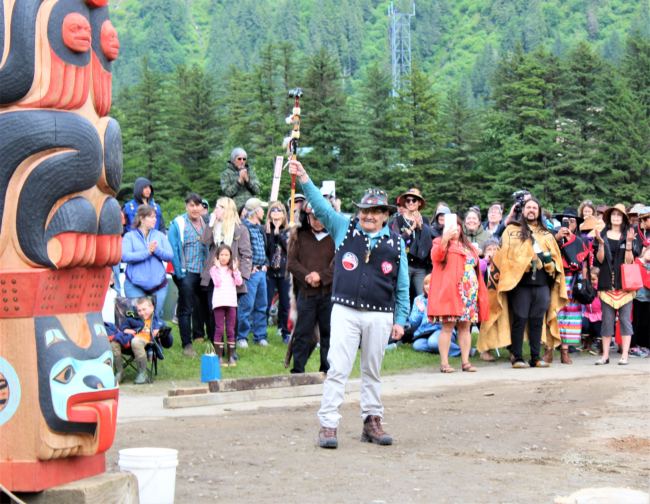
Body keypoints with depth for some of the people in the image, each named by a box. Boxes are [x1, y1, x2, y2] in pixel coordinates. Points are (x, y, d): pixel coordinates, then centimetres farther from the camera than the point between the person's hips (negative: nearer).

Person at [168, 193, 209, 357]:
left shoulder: (206, 223, 12)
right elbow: (173, 248, -10)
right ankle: (187, 344, 0)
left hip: (203, 273, 5)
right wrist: (179, 272, -15)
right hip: (186, 273, -5)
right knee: (186, 308, -2)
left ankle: (199, 335, 28)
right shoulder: (178, 224, -6)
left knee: (202, 306, 13)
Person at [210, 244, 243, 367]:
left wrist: (235, 269, -7)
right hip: (219, 302, -3)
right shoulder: (214, 269, 3)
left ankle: (231, 357, 9)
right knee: (219, 329, -3)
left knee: (231, 330, 6)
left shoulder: (233, 269, 13)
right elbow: (217, 283, -11)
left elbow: (239, 282, 0)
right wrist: (218, 268, -11)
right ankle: (219, 357, -1)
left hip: (231, 302, 3)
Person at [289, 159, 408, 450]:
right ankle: (328, 424, -4)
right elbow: (321, 207, -4)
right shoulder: (344, 228, 5)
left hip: (380, 316, 1)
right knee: (338, 368, -6)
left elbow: (402, 285, 9)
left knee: (372, 371, 11)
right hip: (345, 311, -1)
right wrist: (303, 178, -16)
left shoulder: (395, 242, 6)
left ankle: (372, 421, 21)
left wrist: (400, 320, 6)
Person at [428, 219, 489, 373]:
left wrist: (480, 290, 18)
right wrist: (445, 239, -32)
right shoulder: (440, 243, 4)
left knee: (465, 326, 3)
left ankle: (465, 361, 5)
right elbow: (436, 257, -17)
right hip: (449, 291, -5)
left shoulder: (469, 246, 22)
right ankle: (444, 363, -9)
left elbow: (476, 267, 26)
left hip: (469, 292, 6)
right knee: (448, 325, -9)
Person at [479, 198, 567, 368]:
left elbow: (555, 256, 15)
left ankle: (535, 357, 10)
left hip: (542, 283, 3)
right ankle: (517, 357, 1)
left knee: (537, 321, 5)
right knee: (519, 320, -4)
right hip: (520, 282, -3)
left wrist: (550, 262, -4)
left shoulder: (546, 234, 18)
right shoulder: (512, 230, 8)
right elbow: (505, 254, 1)